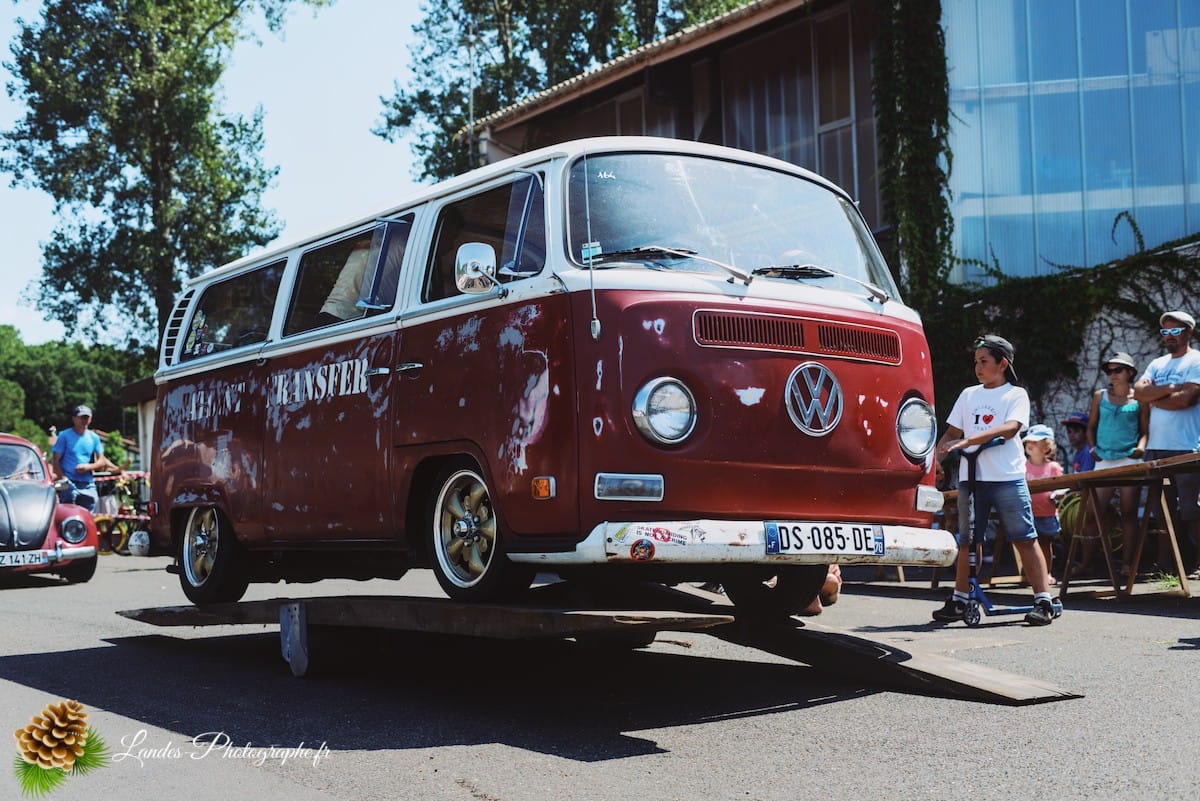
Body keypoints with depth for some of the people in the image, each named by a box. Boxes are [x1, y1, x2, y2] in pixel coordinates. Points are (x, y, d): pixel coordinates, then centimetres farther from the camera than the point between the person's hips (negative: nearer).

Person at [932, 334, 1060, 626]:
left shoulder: (1016, 395, 3)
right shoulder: (968, 395, 16)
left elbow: (1010, 428, -14)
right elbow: (952, 432, 17)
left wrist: (969, 440, -24)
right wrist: (937, 457, -1)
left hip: (1008, 477, -4)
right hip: (971, 476, 4)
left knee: (1025, 539, -4)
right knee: (967, 541, 8)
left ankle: (1043, 601, -3)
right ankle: (959, 600, 16)